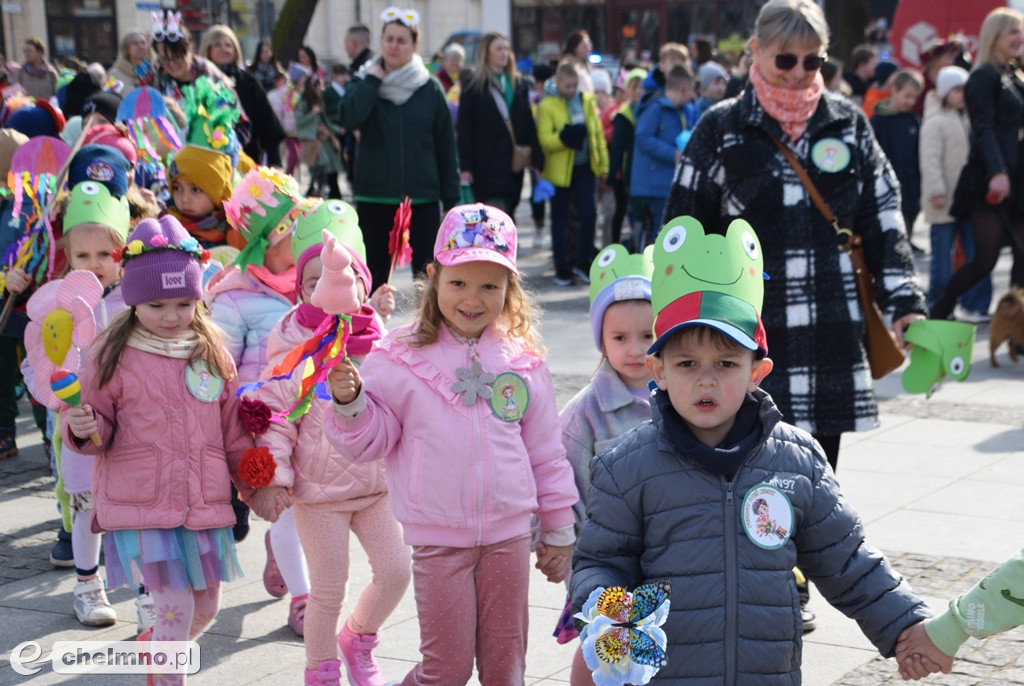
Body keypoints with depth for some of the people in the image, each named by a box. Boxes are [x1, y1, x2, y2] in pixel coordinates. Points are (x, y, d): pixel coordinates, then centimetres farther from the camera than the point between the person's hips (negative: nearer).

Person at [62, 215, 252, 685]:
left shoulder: (211, 352, 7)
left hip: (203, 504, 5)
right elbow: (100, 424, -1)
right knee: (176, 609, -10)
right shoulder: (113, 354, -6)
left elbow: (232, 426, 15)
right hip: (141, 507, -5)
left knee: (205, 609, 15)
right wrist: (83, 428, -23)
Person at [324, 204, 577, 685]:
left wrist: (558, 530, 14)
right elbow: (368, 441, -2)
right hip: (438, 538, -2)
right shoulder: (401, 357, -5)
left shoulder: (524, 361, 2)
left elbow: (546, 452, 10)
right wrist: (349, 402, -22)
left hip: (508, 535, 3)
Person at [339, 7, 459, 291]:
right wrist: (373, 78, -8)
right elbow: (350, 118, -17)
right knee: (376, 273, 8)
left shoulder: (430, 89, 4)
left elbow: (446, 147, 4)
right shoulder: (364, 83, 5)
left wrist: (452, 200, 1)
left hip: (422, 199, -1)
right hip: (374, 197, 1)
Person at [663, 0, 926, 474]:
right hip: (751, 337, -3)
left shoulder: (849, 124, 10)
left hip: (833, 333, 3)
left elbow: (884, 221, 10)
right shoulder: (721, 129, 2)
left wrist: (903, 304, 0)